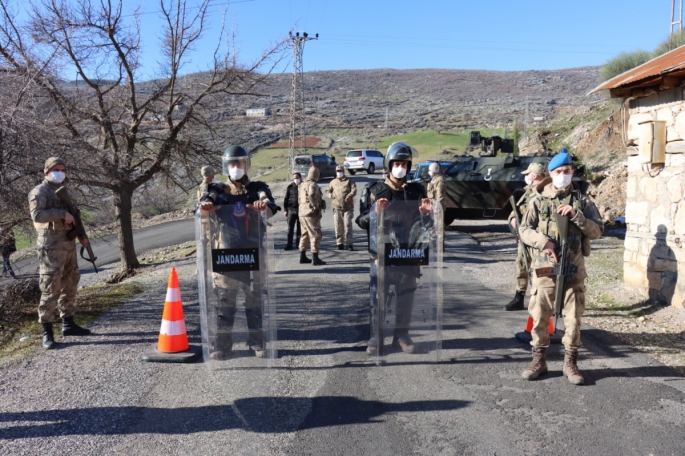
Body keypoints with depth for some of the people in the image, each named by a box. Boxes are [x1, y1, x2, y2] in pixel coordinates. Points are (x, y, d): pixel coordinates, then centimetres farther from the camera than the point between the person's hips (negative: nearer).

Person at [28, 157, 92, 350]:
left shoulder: (66, 193, 19)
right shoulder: (39, 192, -6)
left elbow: (74, 216, 24)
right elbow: (37, 215, -21)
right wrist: (62, 213, -20)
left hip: (69, 245, 8)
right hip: (51, 247, -8)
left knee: (69, 286, 13)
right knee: (50, 289, -8)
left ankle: (68, 324, 24)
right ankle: (47, 332, -4)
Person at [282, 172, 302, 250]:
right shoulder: (290, 187, 3)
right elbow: (286, 199, 6)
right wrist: (285, 210, 1)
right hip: (291, 210, 0)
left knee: (300, 228, 6)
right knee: (290, 228, -1)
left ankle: (298, 244, 16)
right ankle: (289, 244, 3)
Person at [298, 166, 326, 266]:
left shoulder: (302, 185, 15)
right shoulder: (313, 185, -15)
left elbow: (299, 198, 21)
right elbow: (312, 195, -33)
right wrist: (316, 206, -21)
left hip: (302, 213, 9)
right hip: (311, 214, -9)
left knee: (305, 235, 17)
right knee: (315, 235, -5)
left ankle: (302, 257, 23)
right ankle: (315, 258, -6)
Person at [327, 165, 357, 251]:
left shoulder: (349, 181, 7)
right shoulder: (333, 182, 17)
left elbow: (354, 190, -5)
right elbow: (328, 190, 25)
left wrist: (349, 196, -24)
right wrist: (331, 195, 3)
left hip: (348, 207, -3)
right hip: (337, 208, 3)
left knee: (347, 225, -7)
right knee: (338, 226, 3)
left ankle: (348, 244, -3)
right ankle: (340, 243, 11)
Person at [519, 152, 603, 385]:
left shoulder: (582, 200, 7)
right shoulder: (539, 200, 5)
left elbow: (597, 231, 2)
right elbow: (525, 230, 3)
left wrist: (576, 215, -13)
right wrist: (543, 242, -15)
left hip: (574, 268, 1)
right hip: (545, 267, 0)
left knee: (573, 317, 5)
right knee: (540, 316, 4)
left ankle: (570, 363, 19)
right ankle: (539, 360, 19)